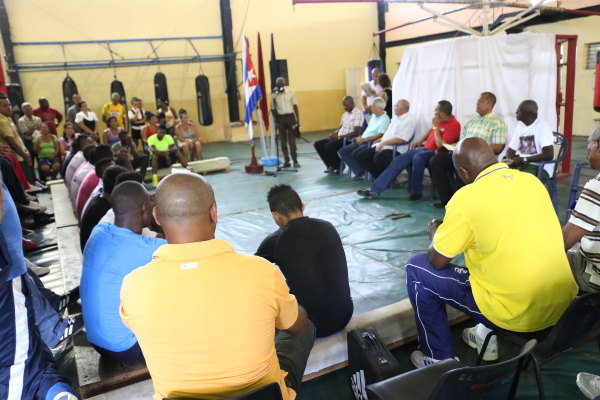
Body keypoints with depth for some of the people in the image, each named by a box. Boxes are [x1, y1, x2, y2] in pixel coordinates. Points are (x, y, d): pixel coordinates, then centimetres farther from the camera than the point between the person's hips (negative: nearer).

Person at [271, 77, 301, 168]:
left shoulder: (290, 93, 1)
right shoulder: (274, 96, 2)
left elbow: (295, 106, 2)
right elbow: (273, 110, 5)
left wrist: (298, 120, -3)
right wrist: (275, 122, -3)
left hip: (290, 117, -1)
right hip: (280, 118, 1)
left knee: (292, 141, -2)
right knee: (283, 141, 4)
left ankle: (295, 160, 2)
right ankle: (286, 161, 11)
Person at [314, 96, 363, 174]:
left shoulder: (358, 114, -9)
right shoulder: (345, 114, 18)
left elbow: (356, 132, -18)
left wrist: (339, 136, -21)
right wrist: (334, 133, -1)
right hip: (339, 138, 9)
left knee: (329, 146, -30)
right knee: (318, 144, -3)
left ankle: (339, 167, -8)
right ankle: (331, 166, 4)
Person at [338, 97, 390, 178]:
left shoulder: (385, 119, -10)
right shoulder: (373, 116, 17)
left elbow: (379, 135, -17)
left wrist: (364, 139, -18)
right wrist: (360, 137, 9)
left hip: (371, 143, -9)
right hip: (362, 141, 9)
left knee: (355, 153, -32)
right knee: (342, 151, -6)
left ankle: (360, 171, -8)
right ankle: (359, 171, -9)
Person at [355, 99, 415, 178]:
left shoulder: (409, 120, -9)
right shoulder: (396, 117, 19)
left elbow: (401, 139, -20)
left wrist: (383, 143, -18)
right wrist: (380, 140, 11)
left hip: (396, 149, -9)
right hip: (383, 145, 9)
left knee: (378, 157, -37)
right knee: (361, 155, -5)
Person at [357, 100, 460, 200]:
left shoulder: (454, 125, -15)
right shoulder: (440, 120, 9)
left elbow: (440, 146, -23)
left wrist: (436, 126, -20)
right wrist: (420, 141, 18)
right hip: (425, 148, 8)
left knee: (418, 157, -39)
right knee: (398, 160, -8)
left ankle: (416, 192, -20)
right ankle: (375, 189, -12)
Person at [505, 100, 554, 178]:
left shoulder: (542, 126, -11)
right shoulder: (520, 126, 12)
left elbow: (549, 155, -19)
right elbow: (510, 149, 13)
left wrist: (524, 159, -22)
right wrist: (510, 160, -10)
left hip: (541, 167, -6)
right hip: (521, 164, 6)